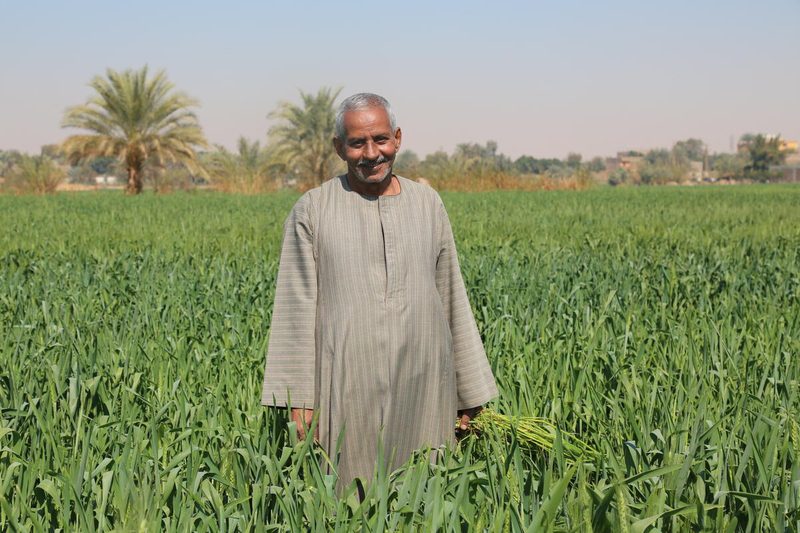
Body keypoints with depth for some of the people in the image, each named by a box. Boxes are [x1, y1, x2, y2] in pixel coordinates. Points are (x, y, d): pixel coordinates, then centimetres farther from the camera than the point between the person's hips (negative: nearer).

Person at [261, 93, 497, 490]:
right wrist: (298, 400, -5)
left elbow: (451, 299, 13)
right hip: (348, 388, -3)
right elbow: (297, 308, -1)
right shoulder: (311, 211, 1)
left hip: (421, 385, 3)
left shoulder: (428, 204, 10)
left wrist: (468, 395, 13)